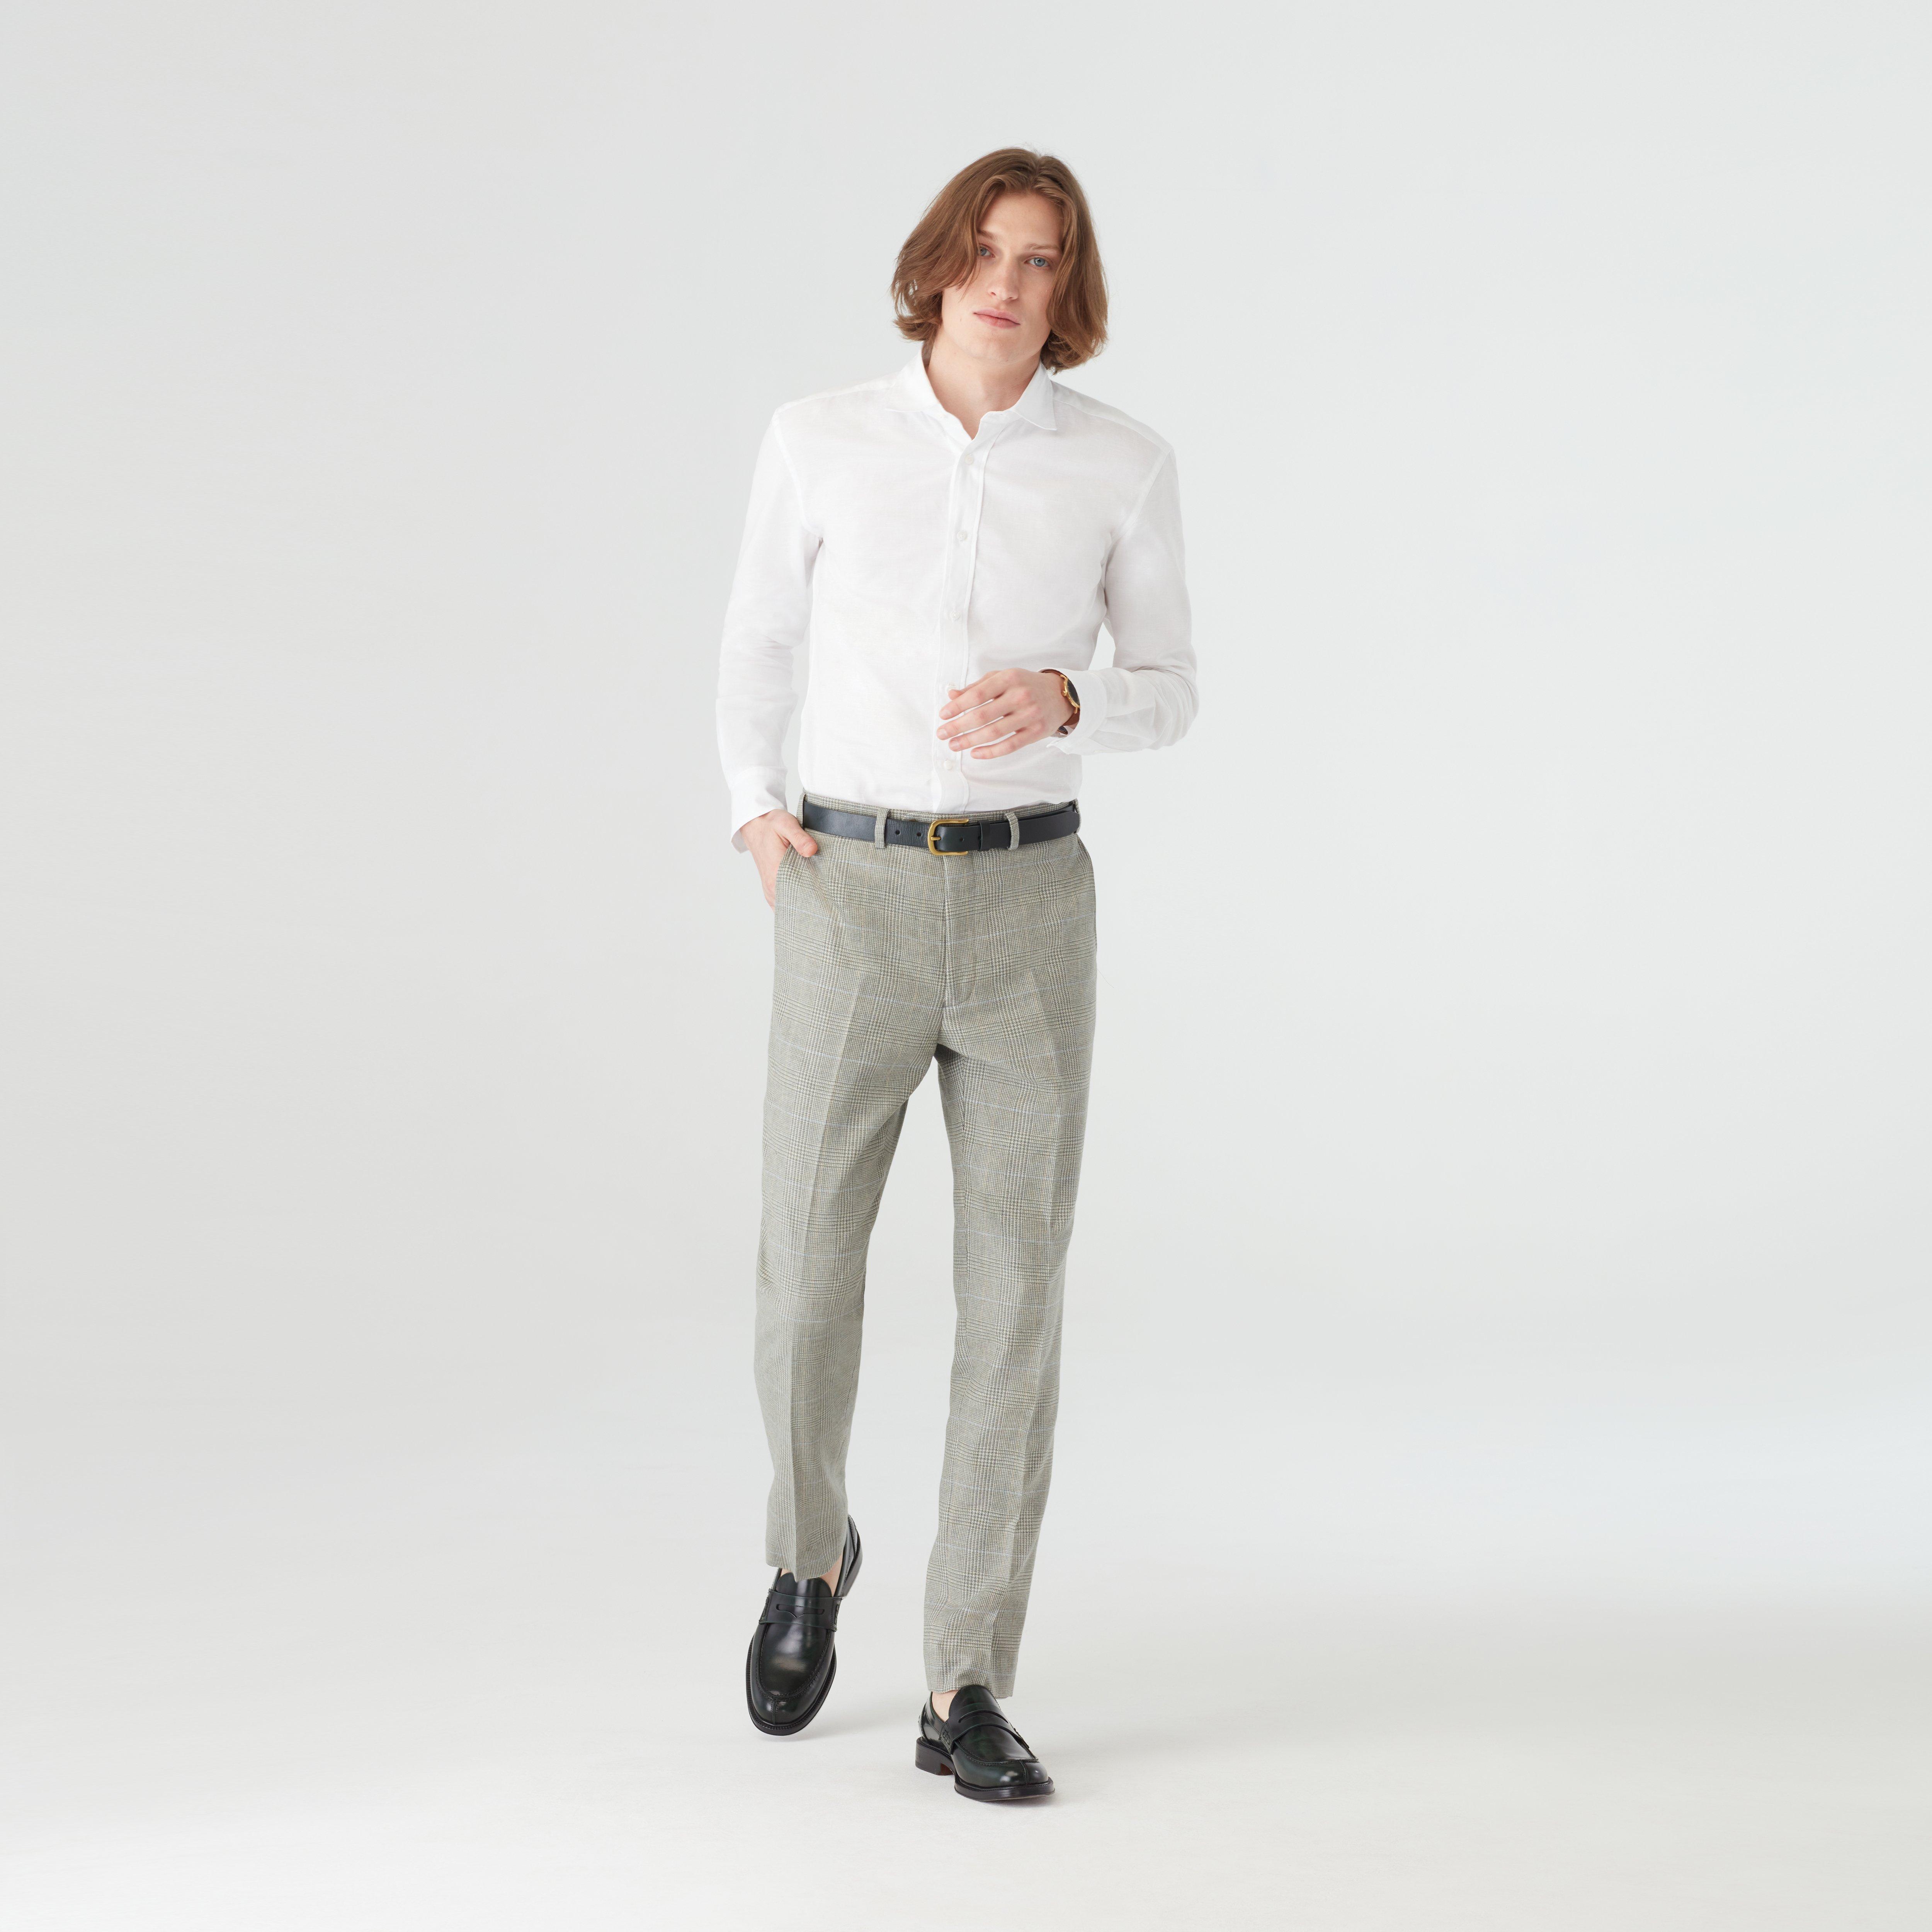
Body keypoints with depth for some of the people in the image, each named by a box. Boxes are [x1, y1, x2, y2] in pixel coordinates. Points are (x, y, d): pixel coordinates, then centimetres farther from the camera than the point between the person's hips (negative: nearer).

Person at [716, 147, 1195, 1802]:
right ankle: (812, 1552, 34)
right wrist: (751, 808, 2)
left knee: (1015, 1299, -4)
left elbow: (1169, 698, 7)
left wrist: (1064, 702, -17)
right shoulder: (822, 439, 0)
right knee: (805, 1283, 1)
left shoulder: (1124, 464, 1)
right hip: (852, 902, 0)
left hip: (1028, 902, 0)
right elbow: (764, 624, 17)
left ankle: (965, 1695, 8)